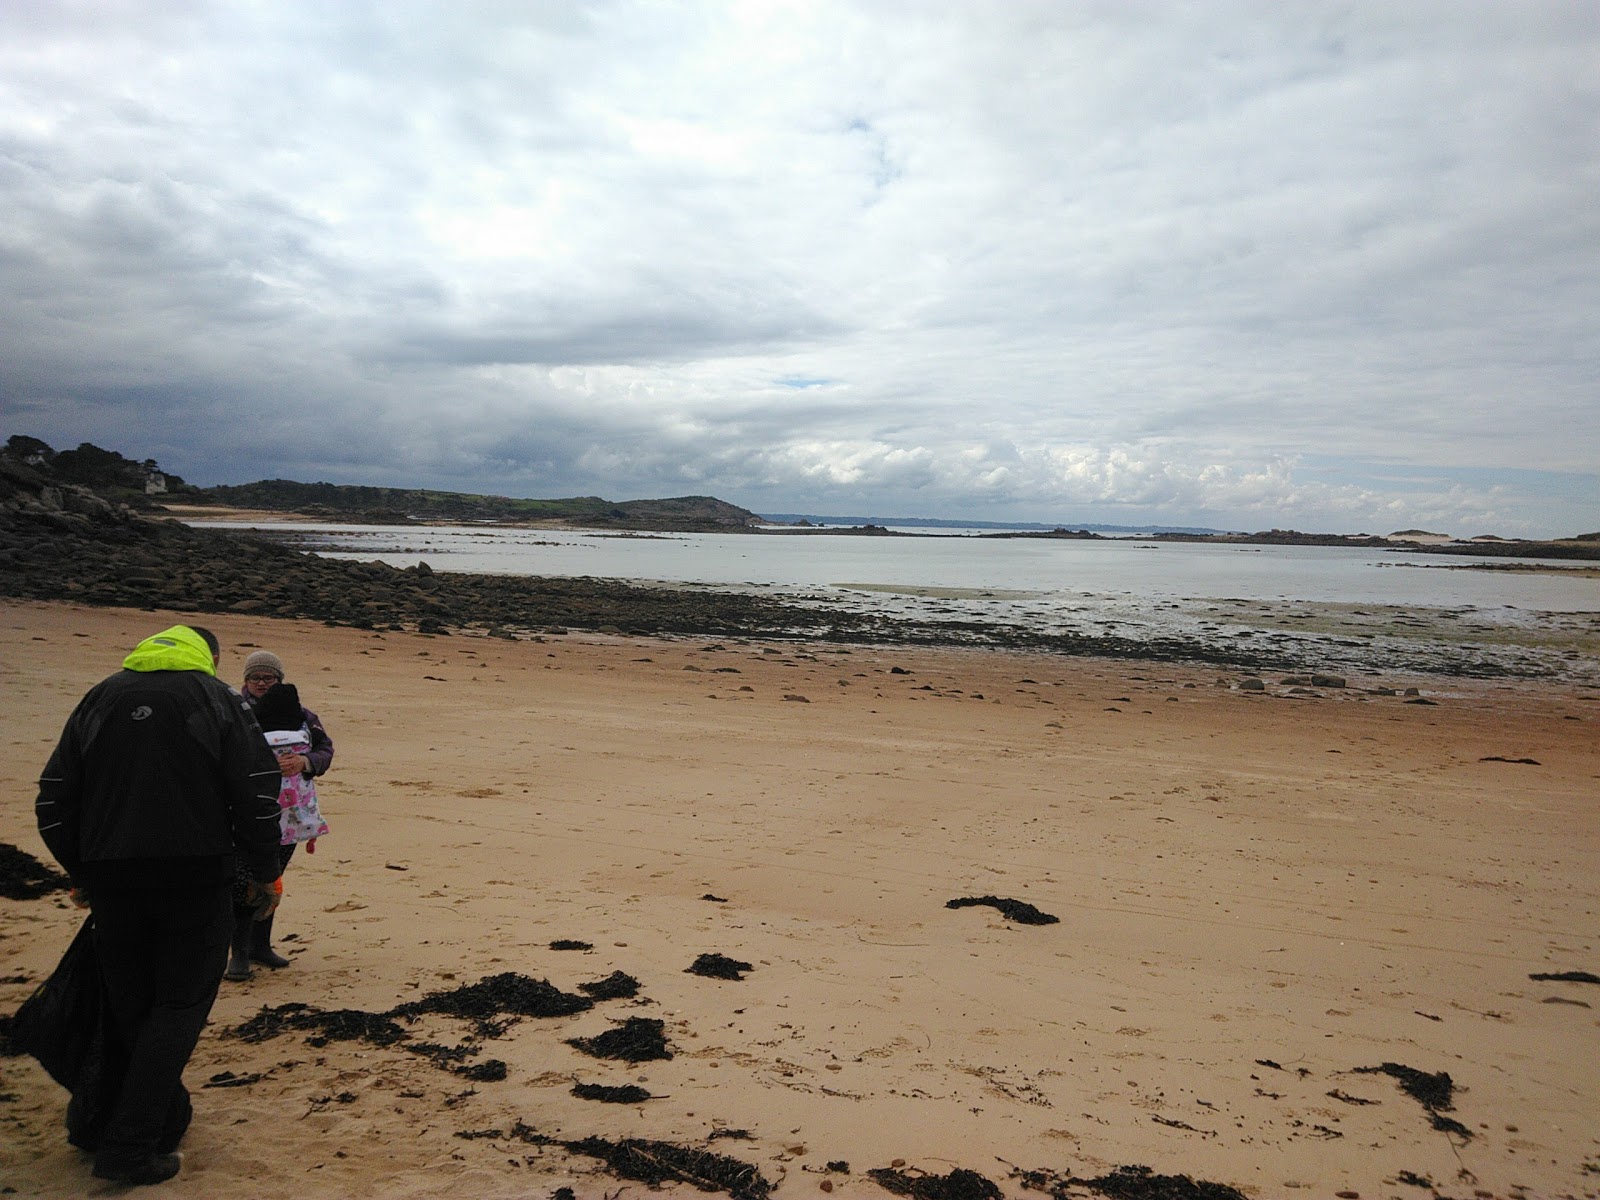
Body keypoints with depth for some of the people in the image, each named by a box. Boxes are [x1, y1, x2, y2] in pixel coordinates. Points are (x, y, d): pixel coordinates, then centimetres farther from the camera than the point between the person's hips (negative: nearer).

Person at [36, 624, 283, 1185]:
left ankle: (168, 1119, 27)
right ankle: (130, 1147, 1)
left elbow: (53, 798, 12)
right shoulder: (218, 698, 1)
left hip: (112, 880, 4)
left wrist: (82, 872, 23)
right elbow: (258, 790, -7)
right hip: (197, 877, -4)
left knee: (129, 1008, 17)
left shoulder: (99, 698, 12)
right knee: (178, 1008, 5)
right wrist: (265, 872, 3)